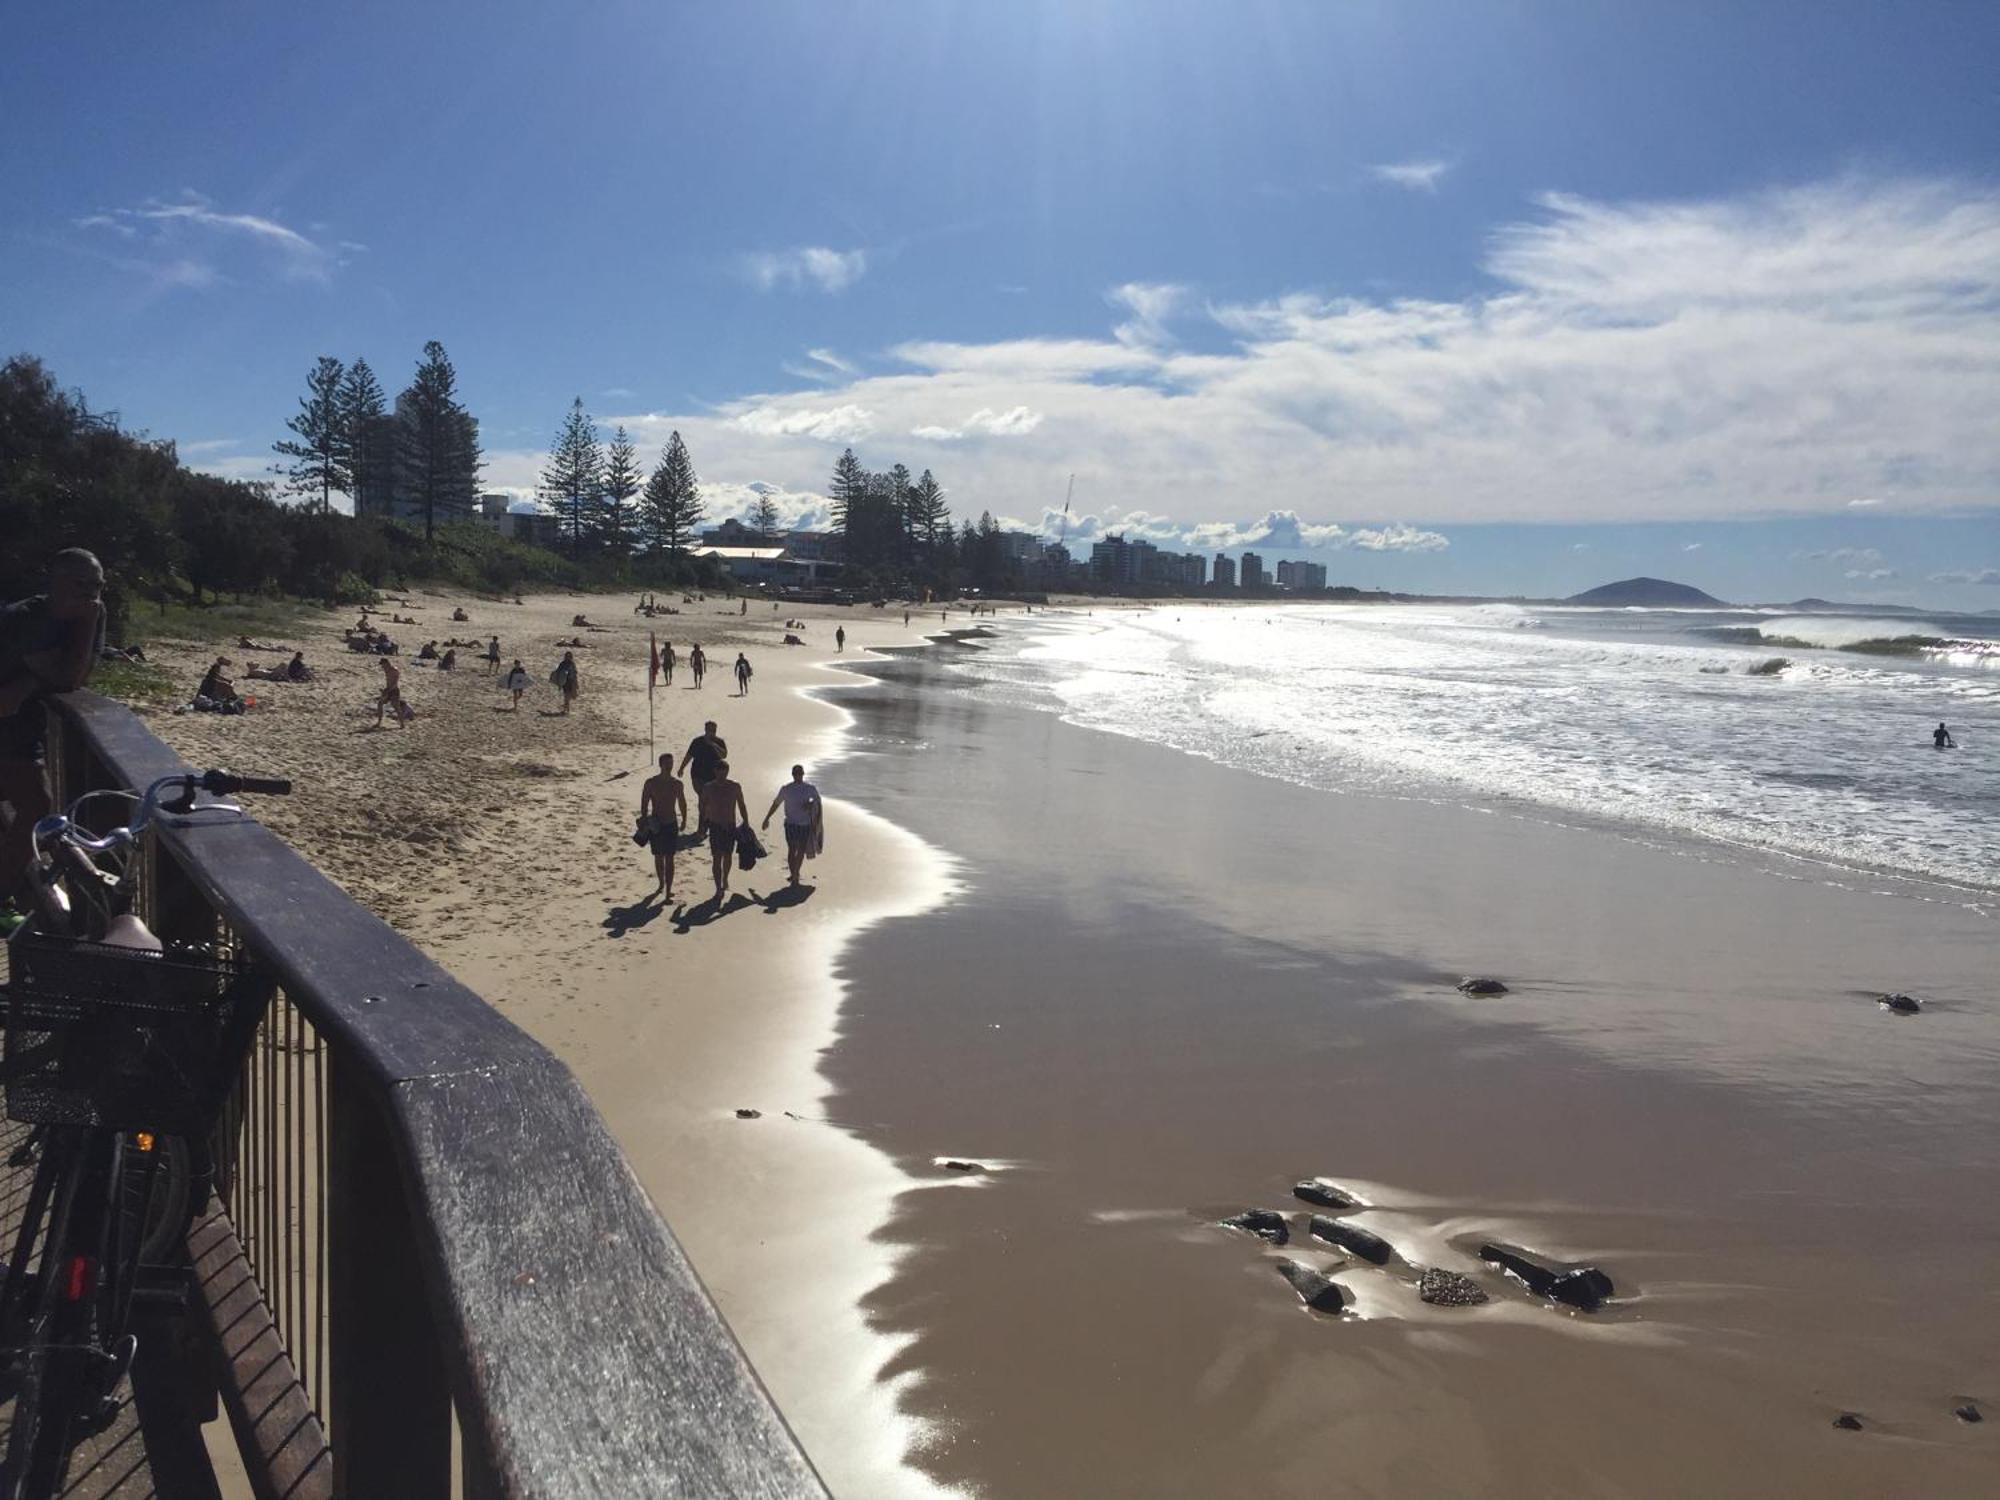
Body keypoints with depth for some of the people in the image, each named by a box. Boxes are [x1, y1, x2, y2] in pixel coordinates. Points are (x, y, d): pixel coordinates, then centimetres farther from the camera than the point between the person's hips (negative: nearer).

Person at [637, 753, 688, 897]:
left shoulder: (677, 783, -1)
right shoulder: (651, 783, -6)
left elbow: (682, 803, 11)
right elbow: (644, 804, -3)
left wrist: (684, 820, 10)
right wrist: (644, 822, -9)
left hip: (671, 825, 0)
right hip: (655, 825, 0)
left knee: (669, 858, -4)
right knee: (658, 857, 12)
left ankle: (668, 891, -5)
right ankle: (661, 883, 32)